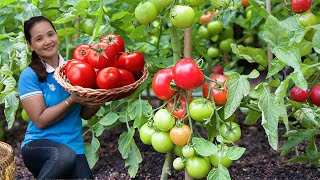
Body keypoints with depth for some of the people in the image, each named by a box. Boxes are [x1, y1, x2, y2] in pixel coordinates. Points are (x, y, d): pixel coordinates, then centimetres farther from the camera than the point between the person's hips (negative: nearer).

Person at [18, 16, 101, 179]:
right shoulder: (29, 76, -6)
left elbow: (85, 114, 8)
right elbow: (40, 121, -12)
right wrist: (72, 100, -19)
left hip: (74, 146, 4)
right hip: (38, 145, -3)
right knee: (65, 155, -35)